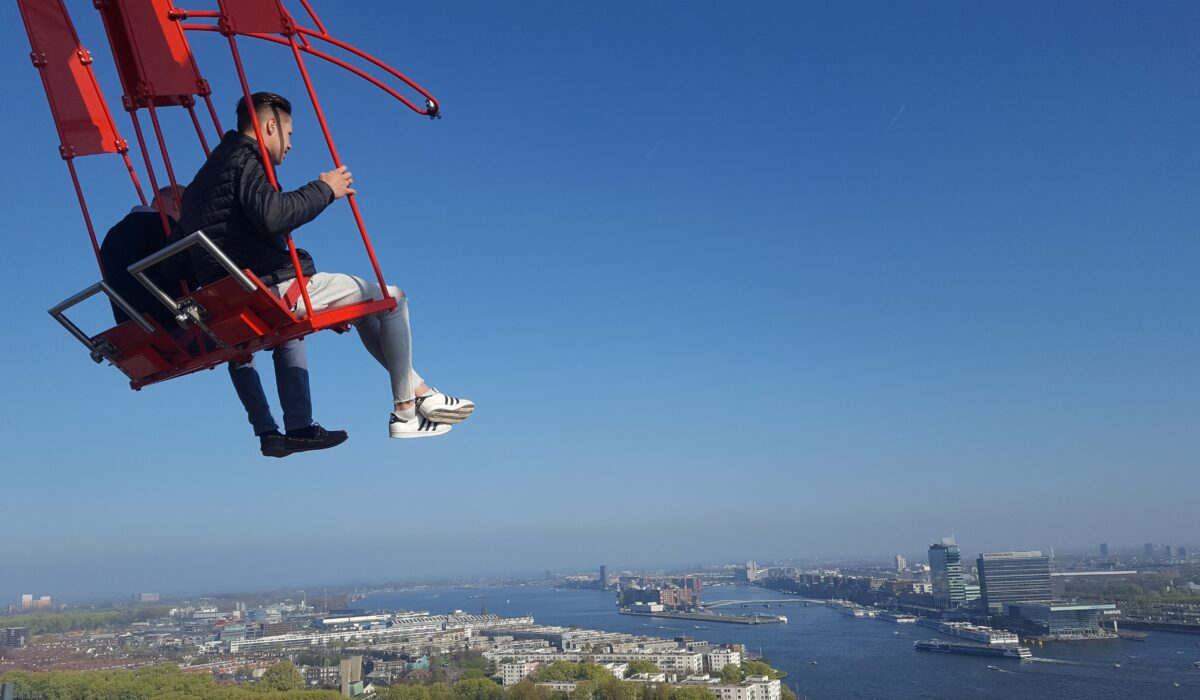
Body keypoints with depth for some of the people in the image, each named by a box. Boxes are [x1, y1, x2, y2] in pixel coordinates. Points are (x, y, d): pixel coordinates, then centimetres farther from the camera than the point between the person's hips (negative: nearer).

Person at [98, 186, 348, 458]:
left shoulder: (112, 237, 23)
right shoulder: (160, 223, -5)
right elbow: (179, 273, -21)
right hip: (176, 332, -10)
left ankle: (267, 433, 23)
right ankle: (300, 428, -12)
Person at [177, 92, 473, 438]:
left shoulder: (209, 171, 23)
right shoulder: (244, 160, -8)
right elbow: (272, 215, -27)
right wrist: (324, 189, -13)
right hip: (275, 289, -10)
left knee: (364, 306, 25)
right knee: (390, 298, 0)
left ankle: (420, 392, 23)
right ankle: (404, 412, 4)